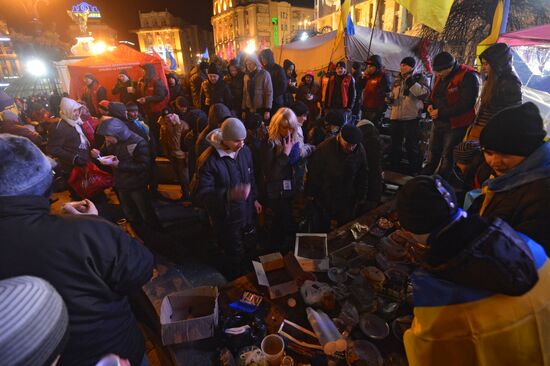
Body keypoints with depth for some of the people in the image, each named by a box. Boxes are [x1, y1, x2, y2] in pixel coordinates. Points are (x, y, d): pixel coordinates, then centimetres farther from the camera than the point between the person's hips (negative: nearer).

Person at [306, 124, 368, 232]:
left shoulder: (360, 150, -13)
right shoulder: (324, 148, -22)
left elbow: (362, 176, 1)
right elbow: (313, 173, -11)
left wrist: (360, 197, 7)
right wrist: (310, 193, -4)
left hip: (348, 199, 2)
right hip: (324, 198, -2)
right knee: (323, 228, 17)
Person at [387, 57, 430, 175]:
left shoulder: (419, 77, -1)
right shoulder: (397, 80, 15)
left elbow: (425, 93, -15)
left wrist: (412, 82, -24)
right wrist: (390, 99, 1)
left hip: (411, 117, -6)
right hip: (396, 116, 6)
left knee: (411, 145, 0)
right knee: (395, 144, 14)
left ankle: (414, 170, 13)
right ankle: (394, 167, 29)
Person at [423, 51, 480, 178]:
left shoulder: (468, 77, -20)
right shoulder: (440, 76, 4)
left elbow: (466, 104, -25)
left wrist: (440, 113, -24)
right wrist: (430, 104, -3)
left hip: (456, 124, -8)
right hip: (438, 122, 8)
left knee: (447, 156, 4)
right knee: (433, 152, 20)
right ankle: (424, 176, 34)